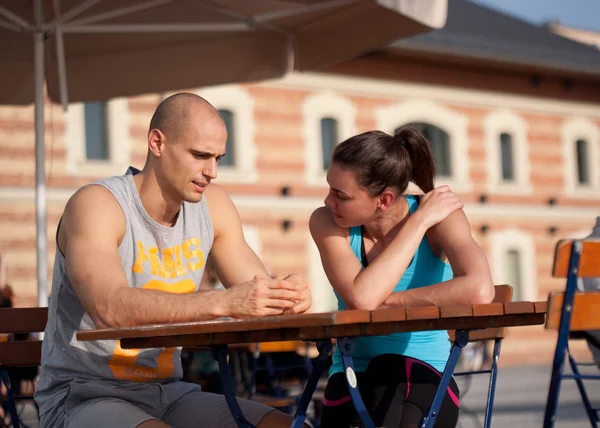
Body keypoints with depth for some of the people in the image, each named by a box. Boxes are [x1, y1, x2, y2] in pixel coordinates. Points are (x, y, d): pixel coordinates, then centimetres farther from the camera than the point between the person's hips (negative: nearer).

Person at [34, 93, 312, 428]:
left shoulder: (213, 205, 5)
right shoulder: (96, 204, -15)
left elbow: (258, 298, 5)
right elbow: (108, 307, -32)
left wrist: (287, 296, -21)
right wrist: (223, 302, -41)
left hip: (169, 391, 7)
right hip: (84, 397, -6)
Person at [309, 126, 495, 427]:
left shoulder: (441, 215, -12)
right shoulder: (326, 223, -9)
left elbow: (480, 291, -32)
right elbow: (361, 300, -27)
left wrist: (387, 301, -23)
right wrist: (419, 222, -20)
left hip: (426, 381, 0)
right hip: (352, 381, 0)